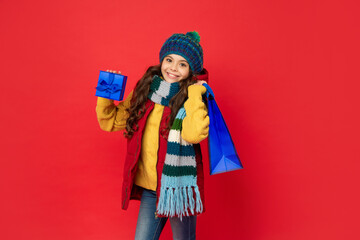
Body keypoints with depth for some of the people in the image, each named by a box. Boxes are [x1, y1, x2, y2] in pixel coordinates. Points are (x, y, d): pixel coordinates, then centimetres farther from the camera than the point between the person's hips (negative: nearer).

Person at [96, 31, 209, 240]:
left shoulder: (193, 96, -8)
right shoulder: (144, 90, 4)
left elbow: (194, 134, -27)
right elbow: (112, 122, 12)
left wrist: (194, 95, -21)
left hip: (179, 186, -3)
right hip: (150, 186, 4)